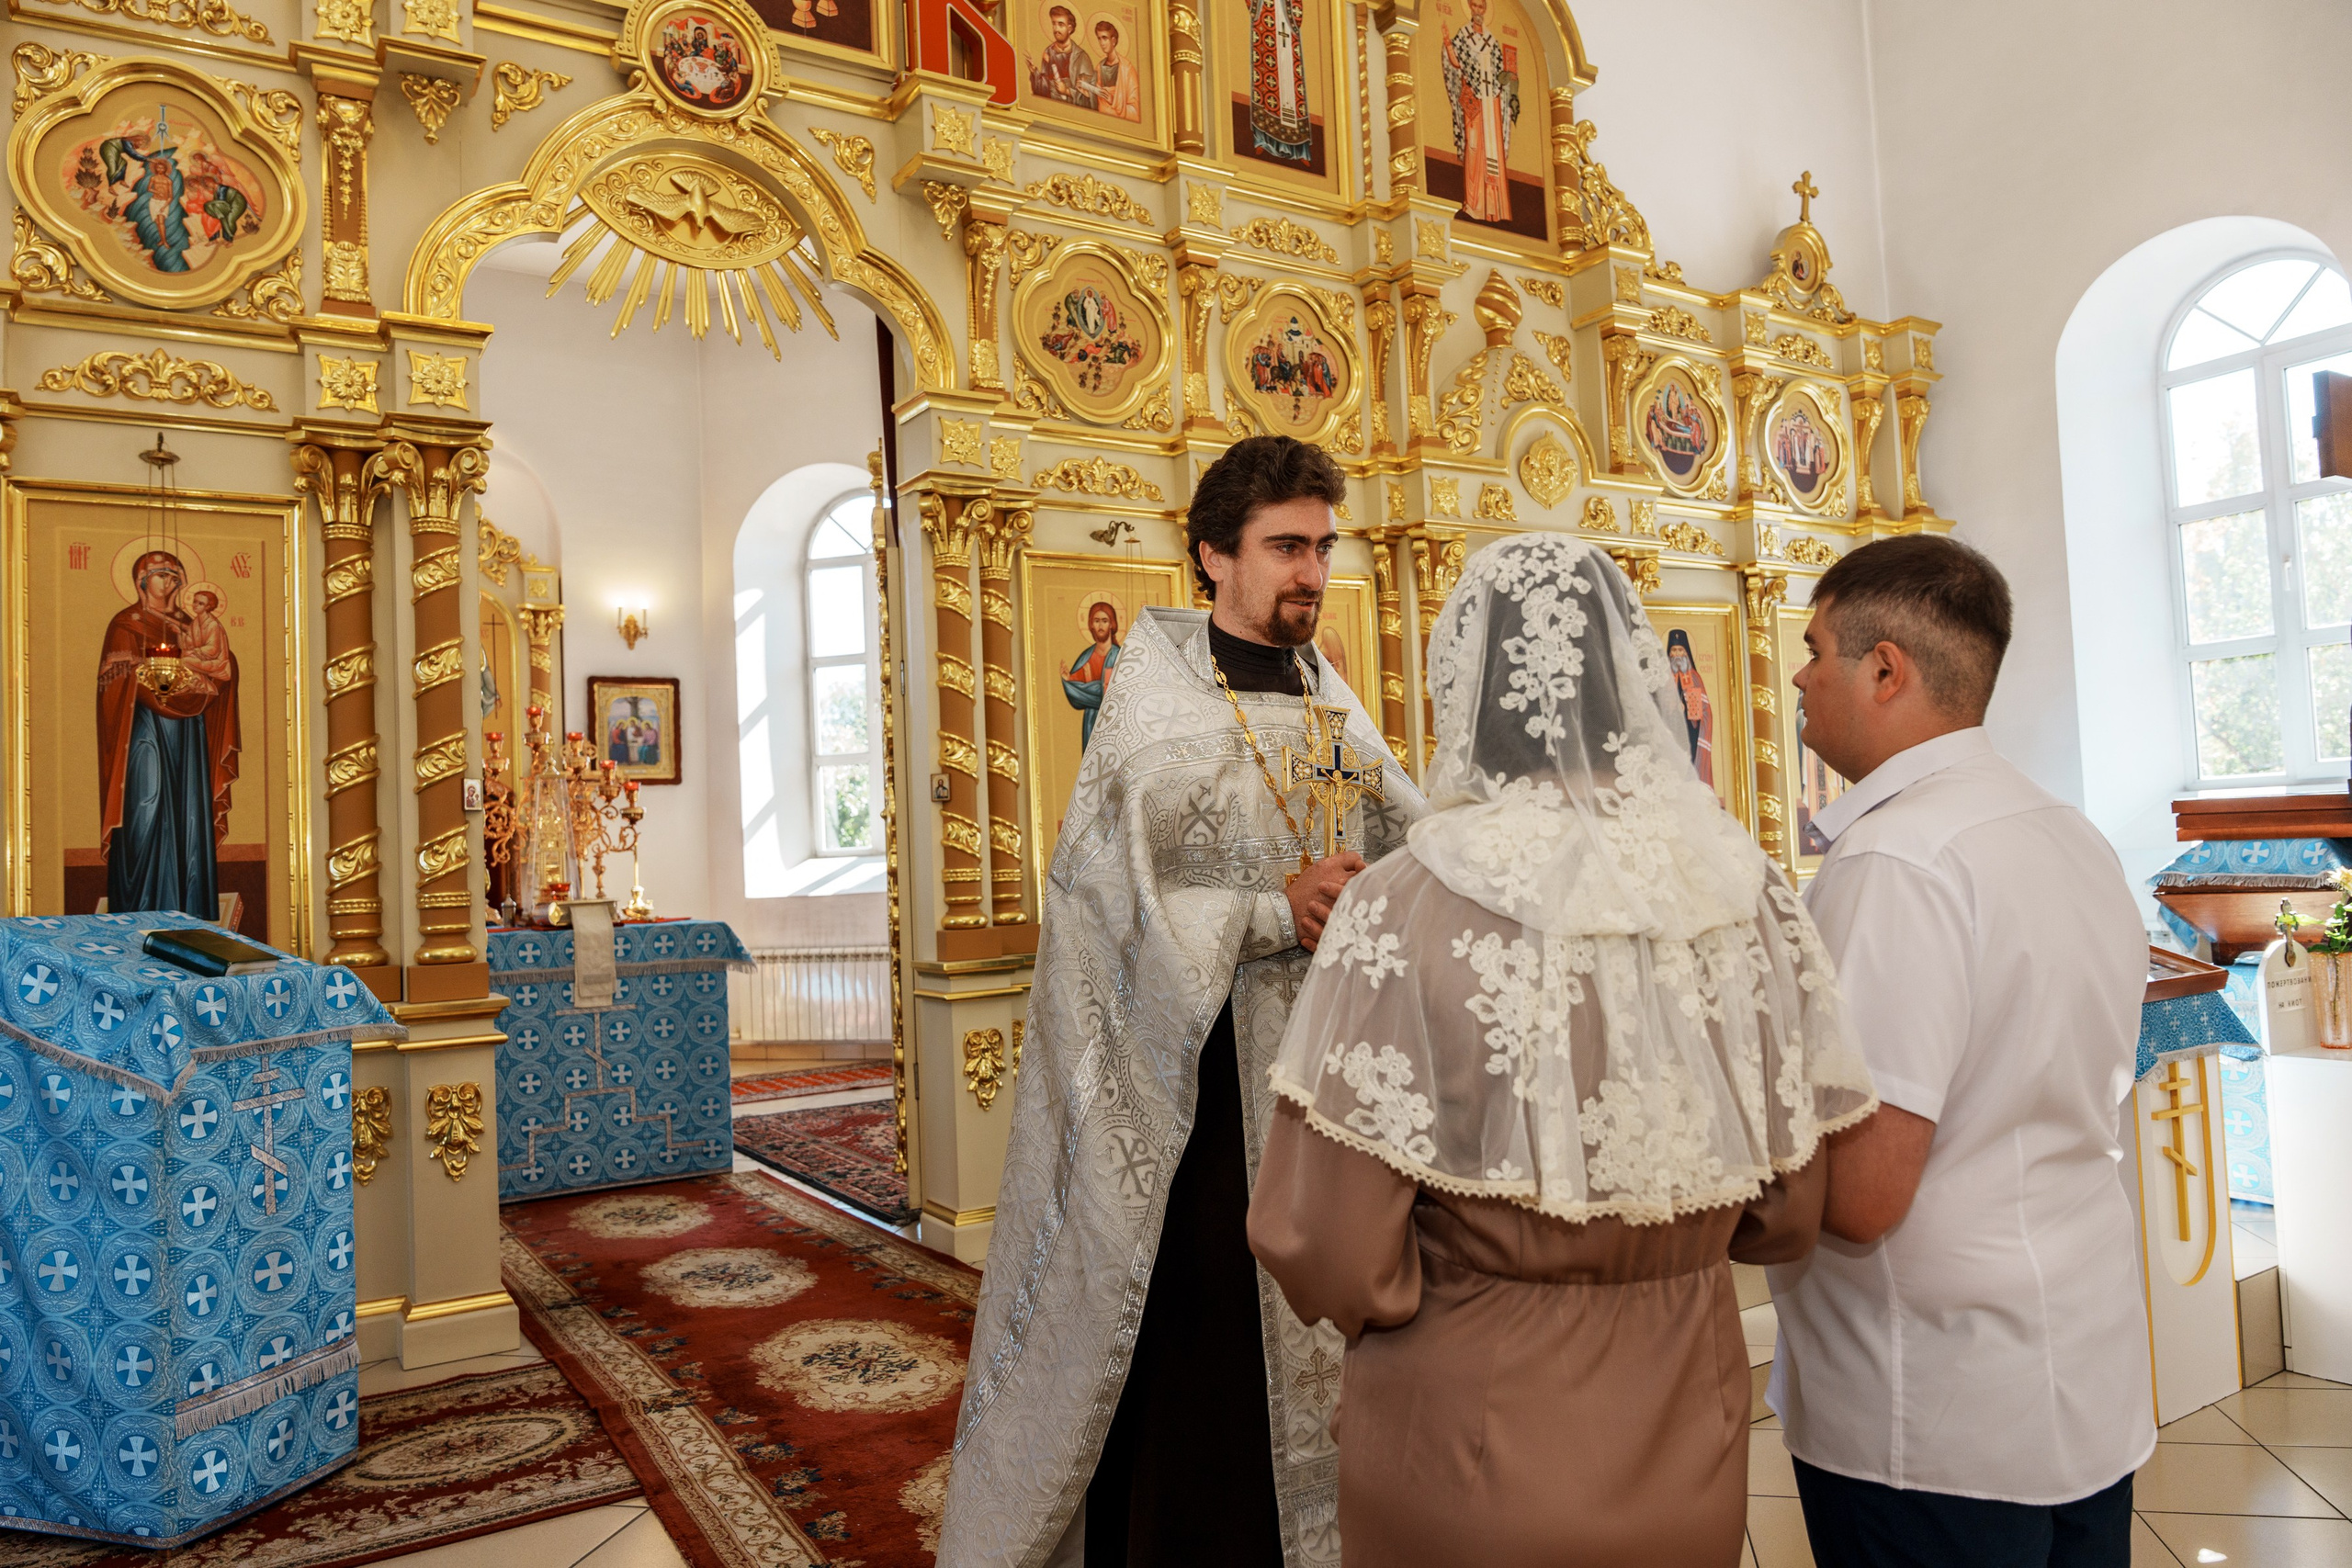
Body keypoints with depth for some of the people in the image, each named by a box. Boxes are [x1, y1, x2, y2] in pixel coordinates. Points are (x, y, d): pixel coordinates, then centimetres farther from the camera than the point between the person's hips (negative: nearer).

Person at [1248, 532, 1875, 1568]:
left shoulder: (1402, 913, -22)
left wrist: (1438, 1299, 2)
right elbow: (1788, 1217, 0)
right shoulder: (1747, 895, -10)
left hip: (1465, 1467, -3)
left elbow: (1323, 1255, -20)